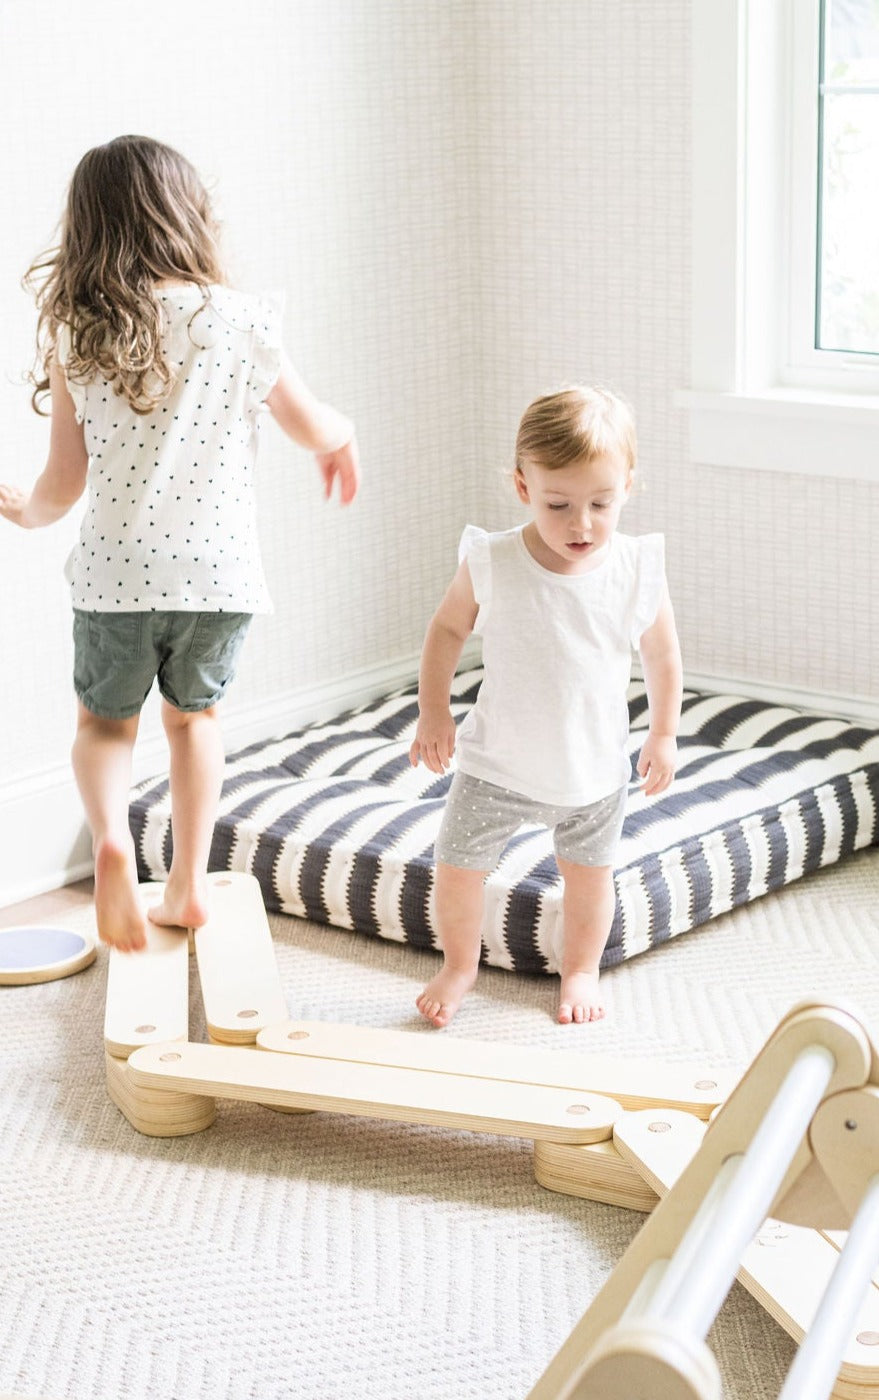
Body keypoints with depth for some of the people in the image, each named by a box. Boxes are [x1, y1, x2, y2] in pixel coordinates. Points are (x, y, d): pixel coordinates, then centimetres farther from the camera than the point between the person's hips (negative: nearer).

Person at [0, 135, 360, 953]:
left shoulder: (75, 338, -2)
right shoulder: (241, 321, -5)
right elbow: (313, 427, 9)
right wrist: (343, 439, 34)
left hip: (115, 573, 0)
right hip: (219, 571, 0)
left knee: (104, 721, 21)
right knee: (193, 713, 24)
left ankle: (110, 838, -8)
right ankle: (189, 885, 26)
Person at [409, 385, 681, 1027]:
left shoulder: (638, 570, -17)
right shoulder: (492, 564, -20)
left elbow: (662, 653, 0)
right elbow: (448, 628, -2)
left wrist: (664, 733, 6)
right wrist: (433, 712, -3)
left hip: (595, 769, 1)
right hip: (496, 765, 0)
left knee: (589, 876, 17)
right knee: (458, 869, 8)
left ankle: (580, 969, 44)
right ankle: (459, 966, 36)